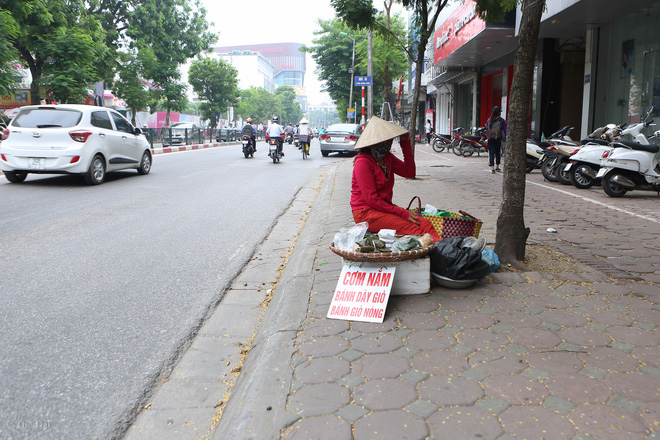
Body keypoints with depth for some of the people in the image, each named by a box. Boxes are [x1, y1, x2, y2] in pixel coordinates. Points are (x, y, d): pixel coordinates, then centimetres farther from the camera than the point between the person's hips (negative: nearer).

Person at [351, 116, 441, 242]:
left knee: (425, 224, -17)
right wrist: (402, 213, -21)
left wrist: (406, 144, 5)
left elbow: (410, 173, 12)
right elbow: (371, 198, -20)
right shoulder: (363, 162, -15)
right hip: (366, 212, -8)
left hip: (386, 207, 8)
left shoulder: (387, 157, 12)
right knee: (412, 229, -27)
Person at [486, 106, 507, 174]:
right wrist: (505, 138, 6)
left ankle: (492, 168, -9)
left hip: (490, 139, 2)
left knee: (491, 153, 0)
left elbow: (486, 130, 13)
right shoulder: (502, 120, -2)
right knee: (498, 153, 13)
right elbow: (505, 130, -2)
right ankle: (497, 167, 23)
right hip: (498, 139, -2)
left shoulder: (489, 120, 8)